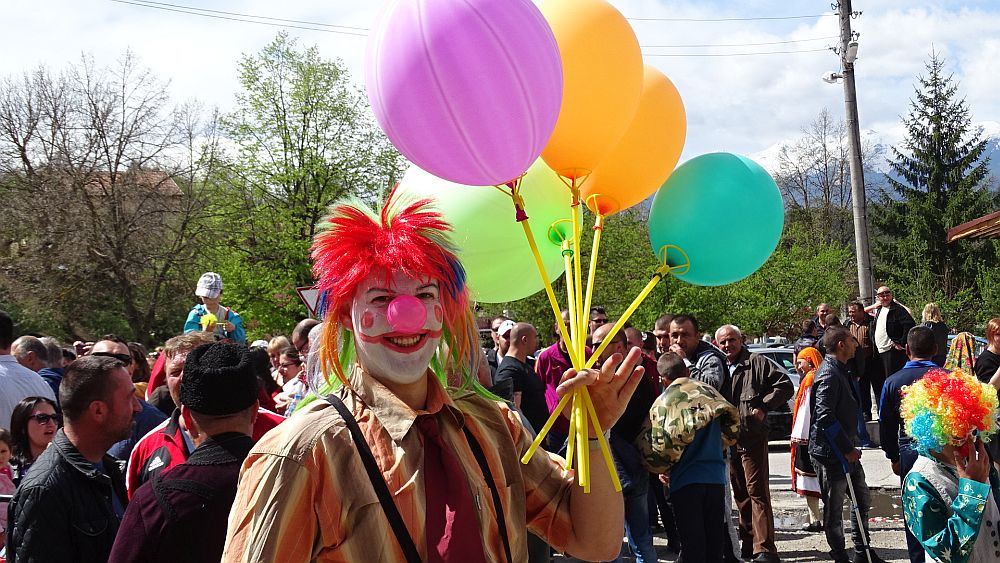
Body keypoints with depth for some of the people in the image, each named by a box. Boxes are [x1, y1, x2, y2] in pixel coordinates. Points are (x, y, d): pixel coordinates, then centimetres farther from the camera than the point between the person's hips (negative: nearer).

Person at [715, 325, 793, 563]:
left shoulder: (758, 363, -2)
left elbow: (785, 386, -5)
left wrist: (763, 407, -12)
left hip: (753, 438, -6)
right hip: (728, 440, 6)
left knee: (757, 491, -10)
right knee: (740, 494, 12)